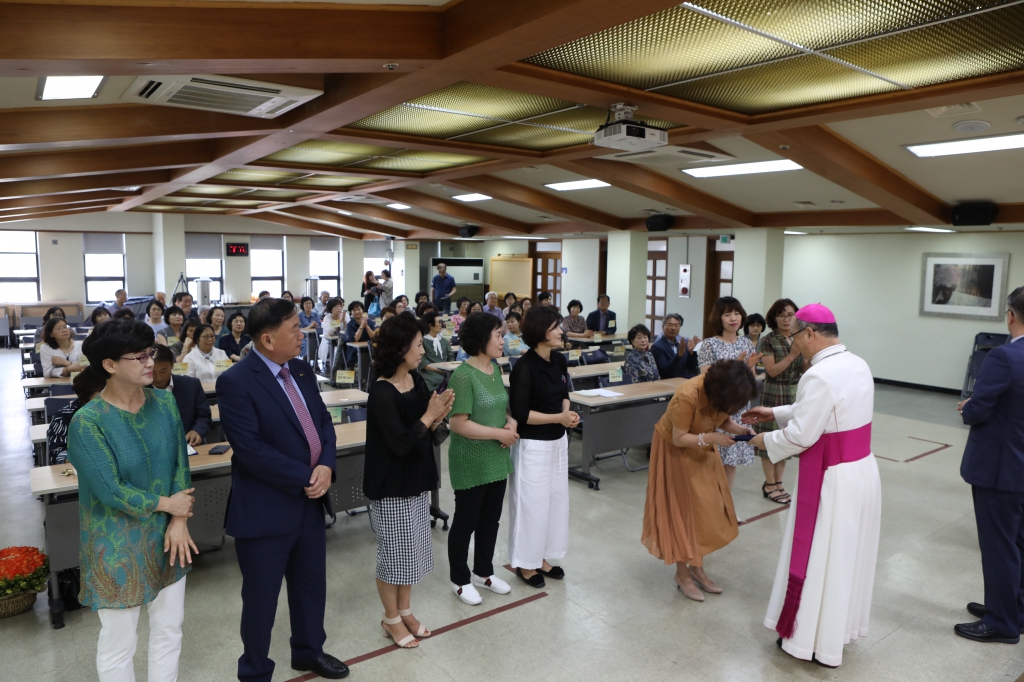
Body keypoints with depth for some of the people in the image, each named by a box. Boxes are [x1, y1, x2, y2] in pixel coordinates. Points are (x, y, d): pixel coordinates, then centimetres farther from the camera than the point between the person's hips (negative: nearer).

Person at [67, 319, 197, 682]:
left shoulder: (164, 401, -3)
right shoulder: (88, 421, -19)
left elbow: (180, 463, -1)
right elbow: (111, 491, -19)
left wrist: (178, 522, -11)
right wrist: (166, 504, -10)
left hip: (165, 536, 5)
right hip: (118, 545, -5)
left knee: (170, 630, 17)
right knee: (118, 642, 12)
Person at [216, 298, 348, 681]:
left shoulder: (301, 370, 5)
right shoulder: (236, 381, -18)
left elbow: (323, 421, 8)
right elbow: (250, 449, -24)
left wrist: (326, 465, -11)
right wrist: (306, 478, -19)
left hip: (310, 501, 7)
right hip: (266, 508, -7)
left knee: (311, 584, 22)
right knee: (261, 597, 12)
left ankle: (309, 651, 46)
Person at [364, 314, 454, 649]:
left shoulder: (416, 380, 1)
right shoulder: (382, 392, -22)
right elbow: (400, 444, -24)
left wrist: (439, 415, -12)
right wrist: (429, 415, -19)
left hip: (417, 479, 8)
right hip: (392, 485, -8)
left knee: (413, 549, 18)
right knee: (394, 552, 7)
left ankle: (405, 611, 35)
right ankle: (391, 619, 27)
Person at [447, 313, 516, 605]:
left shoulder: (495, 368, 4)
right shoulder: (463, 375, -21)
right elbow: (459, 424, -23)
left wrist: (512, 422, -6)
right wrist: (500, 433, -20)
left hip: (496, 459, 8)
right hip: (471, 462, -7)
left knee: (491, 518, 19)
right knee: (466, 520, 9)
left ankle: (483, 572, 38)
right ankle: (460, 579, 28)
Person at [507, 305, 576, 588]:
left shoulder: (559, 361, 2)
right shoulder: (524, 368, -20)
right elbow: (520, 414, -20)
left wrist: (567, 411, -5)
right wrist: (559, 417, -22)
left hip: (557, 441, 8)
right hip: (532, 445, -8)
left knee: (556, 499, 16)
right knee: (532, 503, 4)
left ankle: (542, 557, 32)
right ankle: (525, 563, 23)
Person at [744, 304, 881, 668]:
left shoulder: (819, 376, -25)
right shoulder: (857, 364, 3)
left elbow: (801, 435, -21)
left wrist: (766, 441, -4)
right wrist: (776, 413, 17)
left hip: (832, 480, -9)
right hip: (863, 470, 9)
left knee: (819, 558, 8)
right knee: (847, 555, 22)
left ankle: (813, 640, 24)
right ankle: (842, 626, 39)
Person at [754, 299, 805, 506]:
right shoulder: (768, 341, -8)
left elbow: (805, 370, 4)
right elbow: (772, 371, -15)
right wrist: (792, 354, -20)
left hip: (795, 395, 5)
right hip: (773, 394, -5)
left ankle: (778, 482, 22)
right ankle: (769, 484, 12)